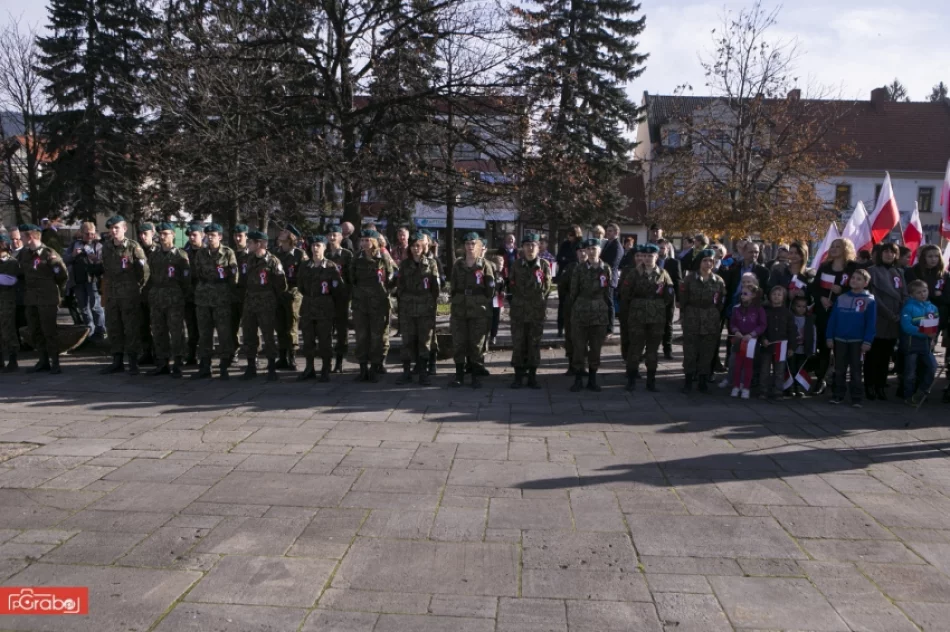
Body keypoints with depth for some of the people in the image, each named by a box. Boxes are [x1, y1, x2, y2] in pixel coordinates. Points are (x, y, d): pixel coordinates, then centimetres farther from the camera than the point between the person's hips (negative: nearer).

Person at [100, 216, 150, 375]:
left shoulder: (133, 246, -8)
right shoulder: (106, 247, 9)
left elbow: (145, 269, -6)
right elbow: (104, 268, 20)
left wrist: (139, 287, -2)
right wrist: (106, 281, 14)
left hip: (130, 295, -6)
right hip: (111, 294, 6)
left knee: (131, 329, -2)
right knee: (113, 328, 10)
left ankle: (133, 363, 6)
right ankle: (117, 362, 20)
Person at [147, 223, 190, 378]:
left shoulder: (180, 255, -2)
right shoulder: (153, 255, 14)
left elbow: (186, 279, -3)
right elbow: (150, 277, 16)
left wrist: (182, 297, -5)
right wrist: (150, 295, 9)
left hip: (175, 300, -5)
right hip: (156, 299, 5)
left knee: (176, 332, -4)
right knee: (158, 332, 8)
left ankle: (177, 365, 2)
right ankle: (162, 364, 17)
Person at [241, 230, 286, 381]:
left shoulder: (273, 261, -10)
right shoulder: (249, 260, 9)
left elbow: (281, 285, -6)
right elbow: (246, 280, 18)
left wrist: (273, 299, 4)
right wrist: (249, 296, 13)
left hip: (266, 305, -6)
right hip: (249, 303, 6)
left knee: (268, 336, -3)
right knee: (249, 336, 8)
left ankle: (272, 369, 6)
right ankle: (251, 367, 19)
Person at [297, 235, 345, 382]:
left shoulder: (331, 267, -5)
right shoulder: (305, 266, 8)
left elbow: (339, 289, -3)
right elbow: (300, 285, 17)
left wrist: (328, 302, 3)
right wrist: (310, 298, 14)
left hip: (325, 309, -4)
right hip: (307, 308, 4)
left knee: (325, 341, 0)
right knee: (308, 340, 9)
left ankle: (325, 371, 8)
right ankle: (309, 369, 20)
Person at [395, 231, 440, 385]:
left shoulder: (431, 263, 3)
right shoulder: (405, 264, 9)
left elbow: (437, 286, 3)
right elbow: (400, 285, 11)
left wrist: (433, 303, -1)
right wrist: (404, 300, 4)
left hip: (426, 308, -2)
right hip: (407, 308, 2)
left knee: (425, 341, 0)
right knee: (407, 341, 4)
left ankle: (423, 373, 6)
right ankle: (407, 373, 10)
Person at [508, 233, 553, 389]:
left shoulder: (544, 265, 0)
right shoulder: (517, 265, 2)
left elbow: (547, 288, 7)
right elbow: (511, 285, 9)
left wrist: (542, 305, 8)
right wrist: (517, 301, 9)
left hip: (537, 312, 0)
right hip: (519, 310, 1)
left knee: (534, 343, 5)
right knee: (518, 343, 1)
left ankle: (532, 376, 14)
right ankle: (518, 376, 10)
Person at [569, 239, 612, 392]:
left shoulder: (606, 269, 2)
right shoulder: (579, 269, -2)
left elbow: (608, 293, 5)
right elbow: (573, 292, 1)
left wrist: (610, 313, 4)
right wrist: (572, 312, 1)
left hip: (599, 314, 1)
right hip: (580, 313, -1)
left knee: (596, 348, 8)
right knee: (579, 347, 2)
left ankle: (592, 379, 19)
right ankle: (578, 380, 13)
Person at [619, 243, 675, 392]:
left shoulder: (663, 274, 6)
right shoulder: (634, 273, 0)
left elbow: (670, 296, 8)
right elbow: (625, 294, -2)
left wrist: (659, 306, -2)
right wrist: (624, 315, -4)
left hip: (657, 318, 2)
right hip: (637, 316, -2)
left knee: (653, 349, 7)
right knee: (635, 347, -1)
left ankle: (651, 381, 16)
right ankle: (631, 379, 9)